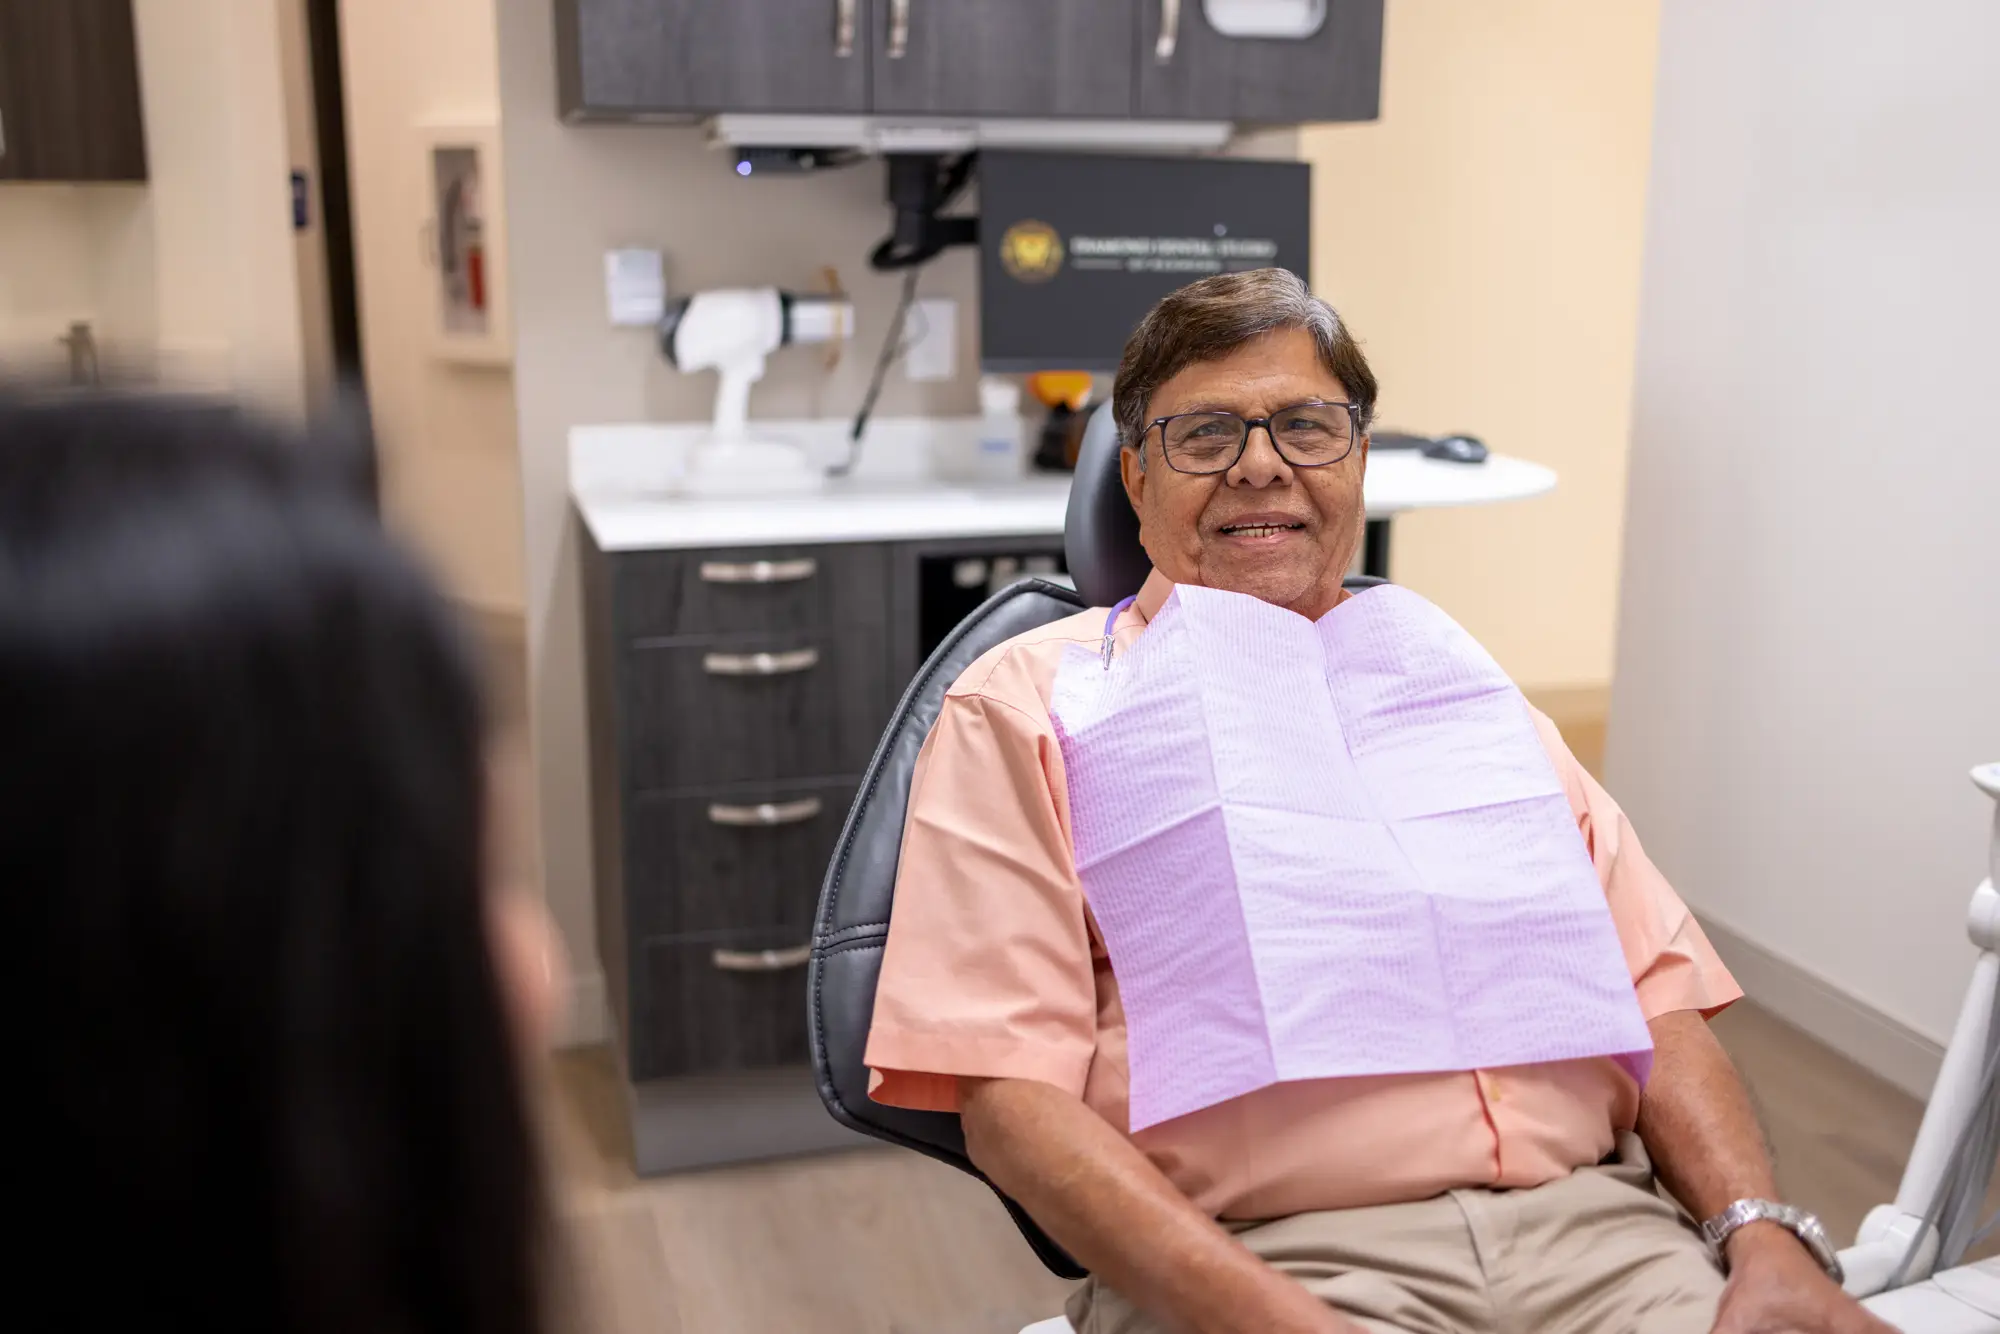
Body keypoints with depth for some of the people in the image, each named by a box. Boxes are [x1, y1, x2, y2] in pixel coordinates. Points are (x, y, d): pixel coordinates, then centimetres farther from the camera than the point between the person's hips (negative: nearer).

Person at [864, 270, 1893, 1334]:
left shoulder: (1460, 678, 21)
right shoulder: (1024, 706, 6)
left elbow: (1657, 987, 16)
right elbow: (1011, 1092, -4)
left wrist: (1764, 1238, -1)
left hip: (1592, 1227, 5)